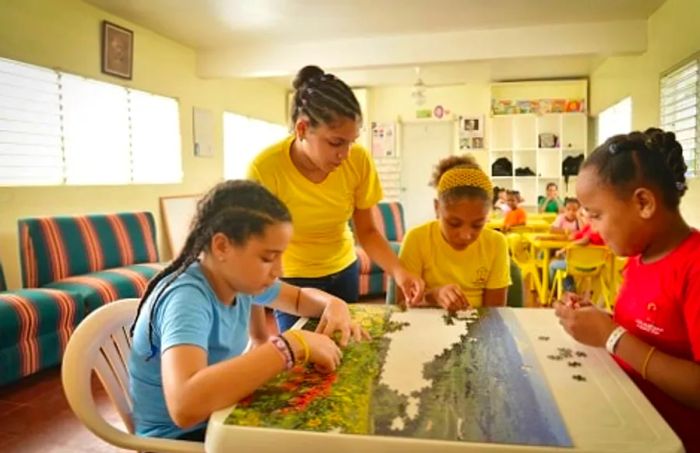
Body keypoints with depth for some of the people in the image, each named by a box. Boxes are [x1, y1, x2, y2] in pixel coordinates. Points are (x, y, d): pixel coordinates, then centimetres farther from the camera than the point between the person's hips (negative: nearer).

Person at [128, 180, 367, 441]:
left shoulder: (239, 278, -6)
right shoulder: (186, 298, -28)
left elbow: (299, 298, 12)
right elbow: (185, 405, -45)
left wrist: (333, 305, -10)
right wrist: (292, 345, -40)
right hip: (179, 438, -7)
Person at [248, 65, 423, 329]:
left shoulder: (359, 160, -19)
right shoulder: (265, 169, -29)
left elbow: (367, 231, -8)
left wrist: (398, 271, -24)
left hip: (343, 271, 3)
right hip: (292, 279, -3)